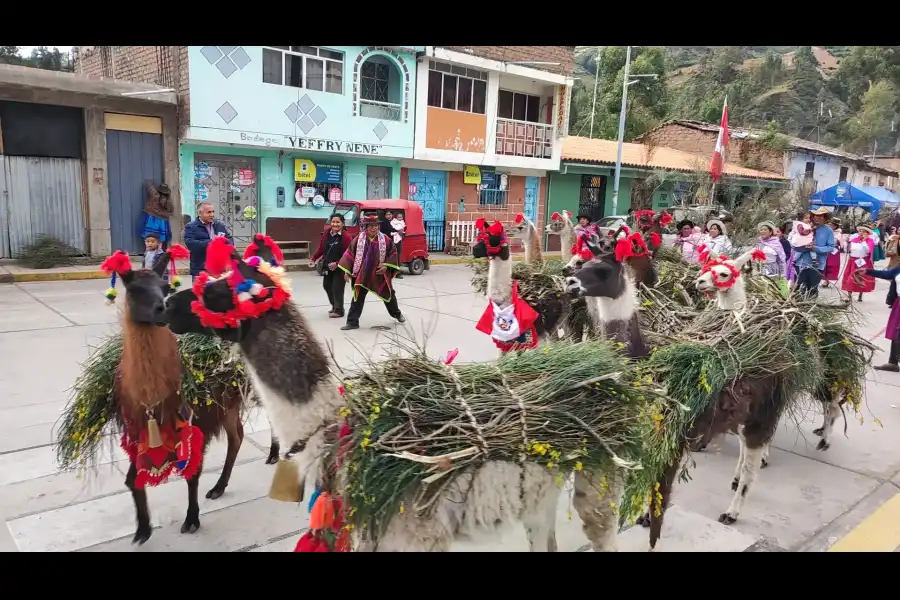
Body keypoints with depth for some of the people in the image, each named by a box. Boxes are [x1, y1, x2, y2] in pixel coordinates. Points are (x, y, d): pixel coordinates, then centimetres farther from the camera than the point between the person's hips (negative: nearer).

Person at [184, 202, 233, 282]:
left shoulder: (220, 225, 14)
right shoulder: (191, 227, -1)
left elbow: (230, 241, 13)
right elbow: (190, 243, -15)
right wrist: (210, 242, -21)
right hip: (200, 270, -4)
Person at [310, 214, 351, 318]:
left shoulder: (346, 236, -18)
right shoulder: (326, 233, 2)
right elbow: (321, 249, 9)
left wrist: (337, 263, -25)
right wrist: (313, 259, 1)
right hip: (327, 266, 7)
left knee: (337, 288, -4)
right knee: (327, 286, 19)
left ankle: (339, 310, 13)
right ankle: (335, 306, 38)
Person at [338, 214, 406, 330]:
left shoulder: (385, 239, -7)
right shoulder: (358, 239, -7)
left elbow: (393, 253, 2)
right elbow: (350, 254, -2)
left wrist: (386, 266, -10)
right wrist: (346, 271, -6)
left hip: (380, 275, 1)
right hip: (362, 275, -1)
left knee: (388, 295, 17)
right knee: (358, 298, 0)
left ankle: (397, 313, 42)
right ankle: (352, 322, 6)